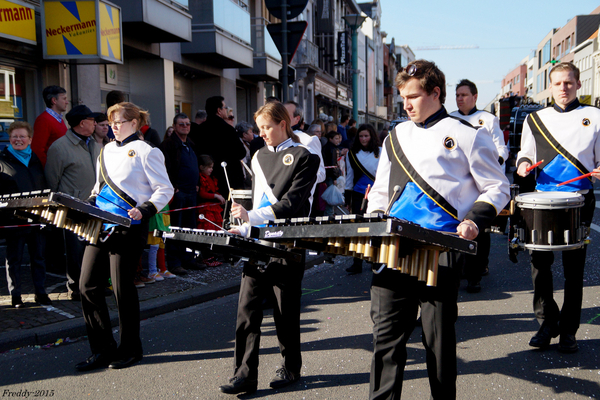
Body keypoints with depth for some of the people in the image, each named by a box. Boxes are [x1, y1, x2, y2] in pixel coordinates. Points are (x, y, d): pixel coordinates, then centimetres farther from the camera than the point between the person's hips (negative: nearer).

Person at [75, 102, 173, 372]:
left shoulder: (145, 152, -5)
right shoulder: (106, 150, 17)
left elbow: (165, 190, -7)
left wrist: (145, 211, -20)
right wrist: (89, 205, 10)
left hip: (128, 228, -7)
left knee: (122, 288, -1)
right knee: (88, 285, 4)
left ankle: (129, 350, 18)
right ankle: (103, 349, 17)